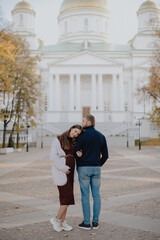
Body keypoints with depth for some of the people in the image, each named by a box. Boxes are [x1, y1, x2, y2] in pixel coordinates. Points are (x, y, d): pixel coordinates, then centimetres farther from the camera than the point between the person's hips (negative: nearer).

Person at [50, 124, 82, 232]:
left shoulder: (74, 143, 12)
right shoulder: (58, 140, -8)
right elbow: (53, 156, -13)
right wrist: (64, 168, -16)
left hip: (70, 171, 7)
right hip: (61, 171, -7)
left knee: (65, 197, 9)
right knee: (68, 197, -9)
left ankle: (63, 221, 17)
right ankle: (57, 219, 6)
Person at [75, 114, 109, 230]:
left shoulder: (82, 136, -9)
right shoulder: (101, 136, 6)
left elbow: (76, 153, -7)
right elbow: (105, 155, 7)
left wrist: (78, 168, 8)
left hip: (84, 168, -4)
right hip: (96, 169, 4)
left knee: (85, 195, 3)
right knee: (96, 195, 10)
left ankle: (86, 222, 10)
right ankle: (95, 222, 16)